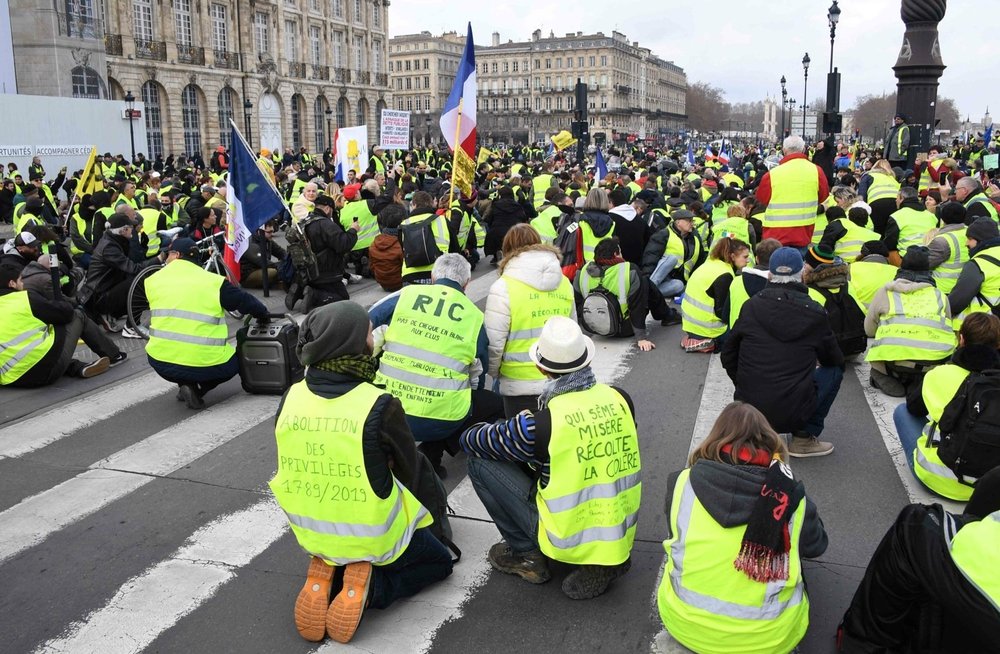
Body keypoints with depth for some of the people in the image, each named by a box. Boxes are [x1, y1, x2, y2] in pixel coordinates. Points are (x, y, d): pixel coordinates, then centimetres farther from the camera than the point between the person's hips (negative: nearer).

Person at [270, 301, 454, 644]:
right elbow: (408, 471, -10)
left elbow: (293, 467, 4)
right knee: (439, 561, 22)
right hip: (374, 536, -5)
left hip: (310, 533, 5)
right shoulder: (380, 405, -25)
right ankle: (368, 589, -3)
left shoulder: (291, 397, -10)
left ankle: (326, 576, 7)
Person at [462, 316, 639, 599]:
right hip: (622, 537, 6)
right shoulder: (620, 399, -8)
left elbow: (471, 440, -6)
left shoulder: (539, 424, -23)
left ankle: (527, 555, 11)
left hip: (570, 540, -5)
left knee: (480, 462, 1)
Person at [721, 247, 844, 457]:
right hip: (793, 414, -4)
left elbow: (728, 356, 9)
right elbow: (834, 359, 11)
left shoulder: (751, 306, 0)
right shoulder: (814, 312, -4)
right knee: (834, 371, 20)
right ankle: (804, 439, 17)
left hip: (747, 409, 4)